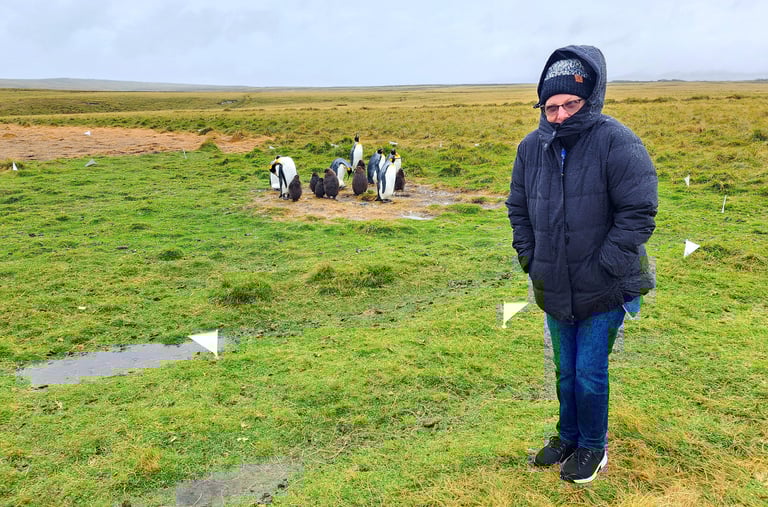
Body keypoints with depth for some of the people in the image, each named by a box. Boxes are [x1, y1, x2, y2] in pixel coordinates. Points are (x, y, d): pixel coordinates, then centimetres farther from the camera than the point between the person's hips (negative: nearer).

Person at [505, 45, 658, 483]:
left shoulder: (616, 142, -16)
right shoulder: (532, 147, -1)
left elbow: (639, 212, -17)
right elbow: (518, 209, 11)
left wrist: (604, 269, -18)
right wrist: (530, 260, 5)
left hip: (603, 291, -4)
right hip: (555, 290, 5)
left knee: (590, 375, 5)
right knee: (565, 372, 19)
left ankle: (593, 447, 30)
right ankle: (568, 436, 41)